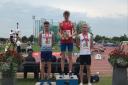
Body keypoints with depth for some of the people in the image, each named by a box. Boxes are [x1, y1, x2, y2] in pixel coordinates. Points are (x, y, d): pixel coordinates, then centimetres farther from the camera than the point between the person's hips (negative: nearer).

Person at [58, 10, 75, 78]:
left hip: (70, 41, 0)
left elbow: (74, 32, 5)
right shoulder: (61, 23, 5)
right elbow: (59, 32, 6)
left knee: (70, 57, 3)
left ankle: (70, 72, 6)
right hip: (63, 41, 0)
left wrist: (71, 35, -14)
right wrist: (61, 36, -14)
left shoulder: (71, 23, 6)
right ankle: (62, 72, 7)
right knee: (63, 57, 2)